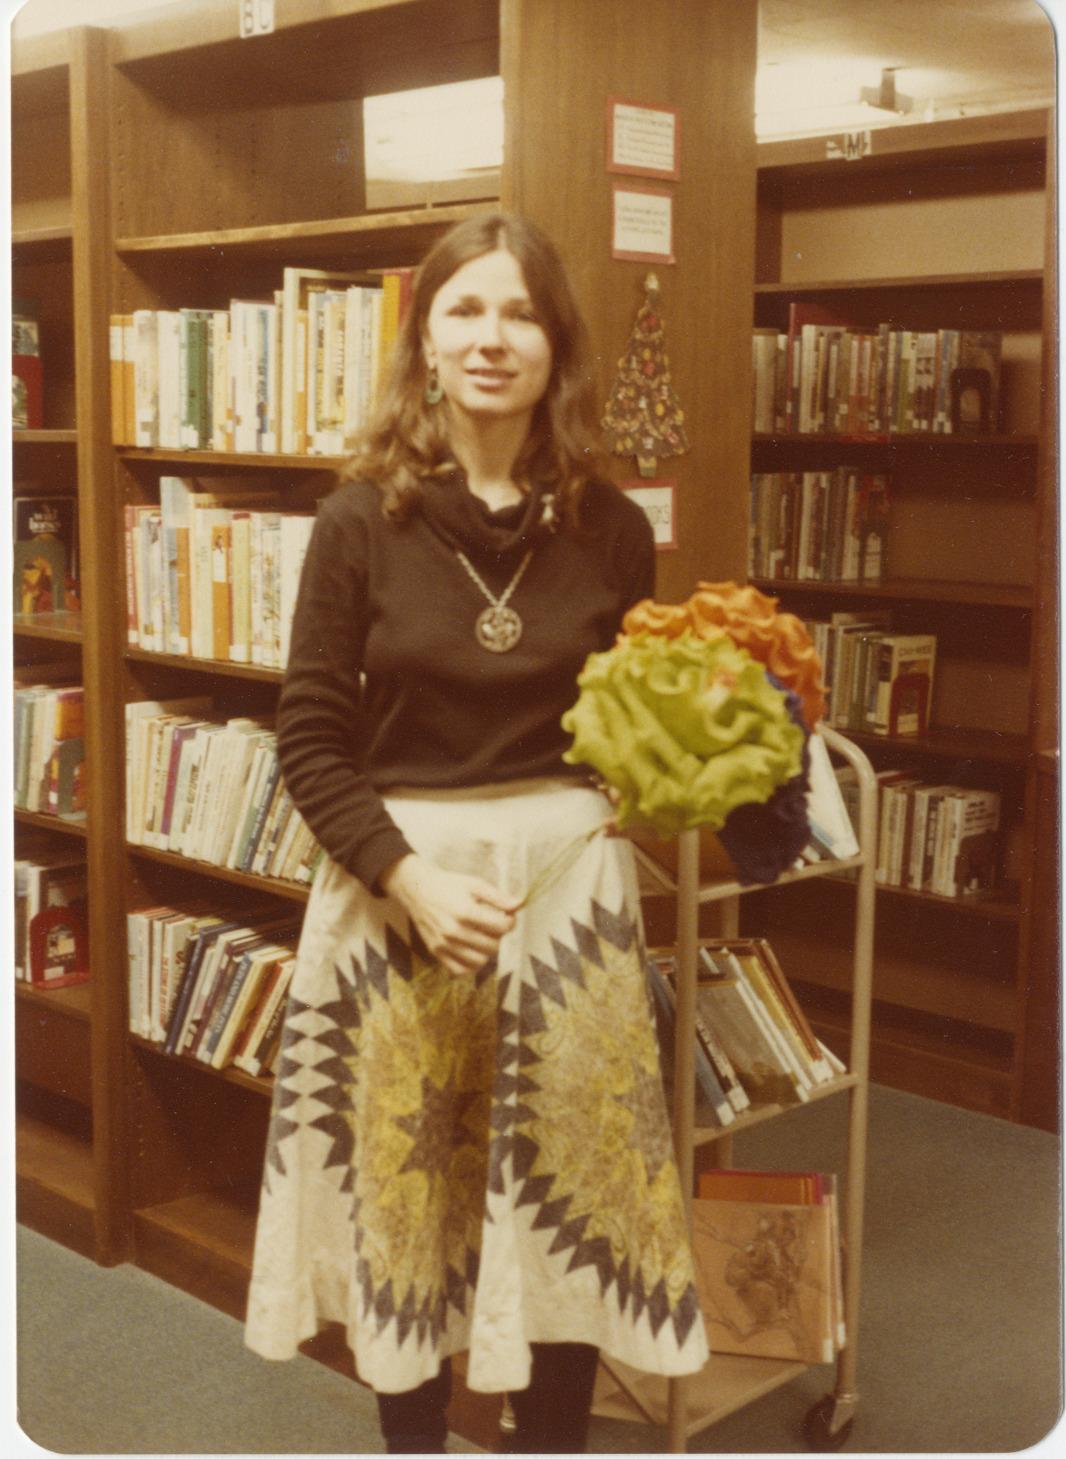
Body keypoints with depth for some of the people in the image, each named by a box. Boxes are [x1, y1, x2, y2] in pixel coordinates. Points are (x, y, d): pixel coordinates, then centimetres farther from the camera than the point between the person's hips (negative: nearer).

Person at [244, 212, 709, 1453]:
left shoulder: (610, 528, 1)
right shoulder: (361, 522, -5)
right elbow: (309, 743, -5)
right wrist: (415, 880, -16)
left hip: (567, 882, 1)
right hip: (395, 881, -1)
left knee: (567, 1185, 9)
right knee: (403, 1183, 10)